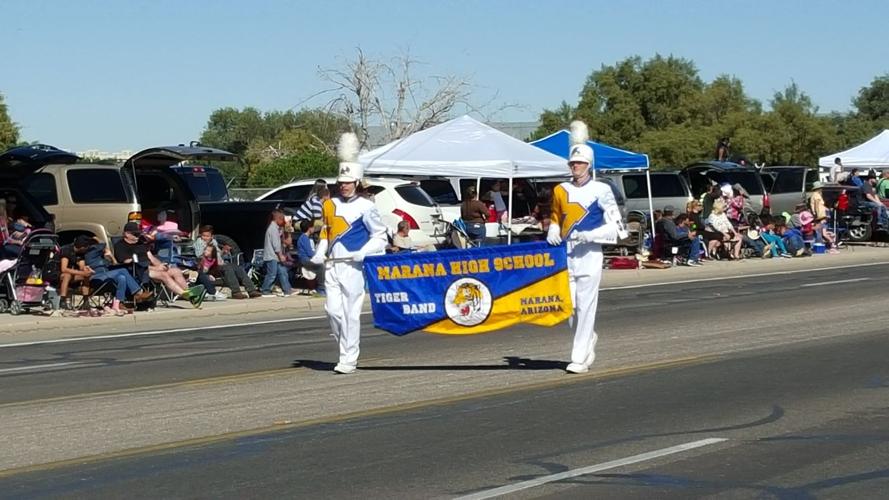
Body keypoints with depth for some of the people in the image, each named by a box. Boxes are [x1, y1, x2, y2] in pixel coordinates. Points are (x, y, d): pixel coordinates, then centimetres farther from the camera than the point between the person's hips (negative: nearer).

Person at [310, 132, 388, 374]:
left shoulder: (366, 207, -2)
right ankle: (347, 347, 23)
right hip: (331, 265, 5)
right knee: (333, 310, 0)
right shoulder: (329, 205, 13)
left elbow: (380, 237, 0)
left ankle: (348, 359, 2)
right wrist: (319, 254, 7)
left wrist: (363, 253, -14)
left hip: (352, 266, -5)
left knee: (351, 313, -3)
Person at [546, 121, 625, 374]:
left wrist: (590, 235, -17)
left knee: (585, 305, -6)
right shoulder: (560, 190, 11)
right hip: (566, 254, 5)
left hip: (589, 254, -4)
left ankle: (580, 358, -1)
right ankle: (589, 337, 31)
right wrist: (552, 232, 3)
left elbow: (616, 226, -3)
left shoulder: (601, 191, -3)